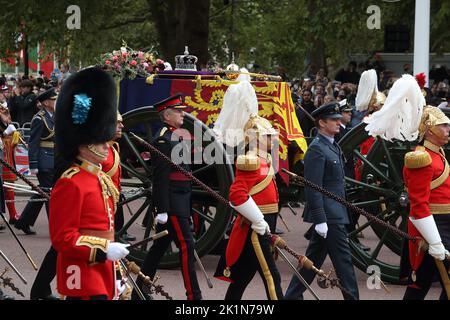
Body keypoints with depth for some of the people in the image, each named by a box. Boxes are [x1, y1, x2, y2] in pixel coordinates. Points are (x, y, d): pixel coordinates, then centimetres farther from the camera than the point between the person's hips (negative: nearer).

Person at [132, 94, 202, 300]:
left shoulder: (176, 136, 16)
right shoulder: (163, 138, -13)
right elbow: (161, 177, -18)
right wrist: (162, 210, -21)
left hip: (180, 202, 10)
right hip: (171, 204, -10)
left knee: (160, 246, 12)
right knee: (186, 245, -9)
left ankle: (139, 291, 19)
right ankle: (193, 295, -6)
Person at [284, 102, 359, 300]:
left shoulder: (333, 147, 15)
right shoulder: (316, 149, -15)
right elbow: (313, 188, -20)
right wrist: (320, 220, -22)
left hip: (335, 214, 10)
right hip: (329, 216, -10)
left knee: (313, 258, 14)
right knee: (343, 260, -5)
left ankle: (292, 295, 21)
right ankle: (352, 297, 1)